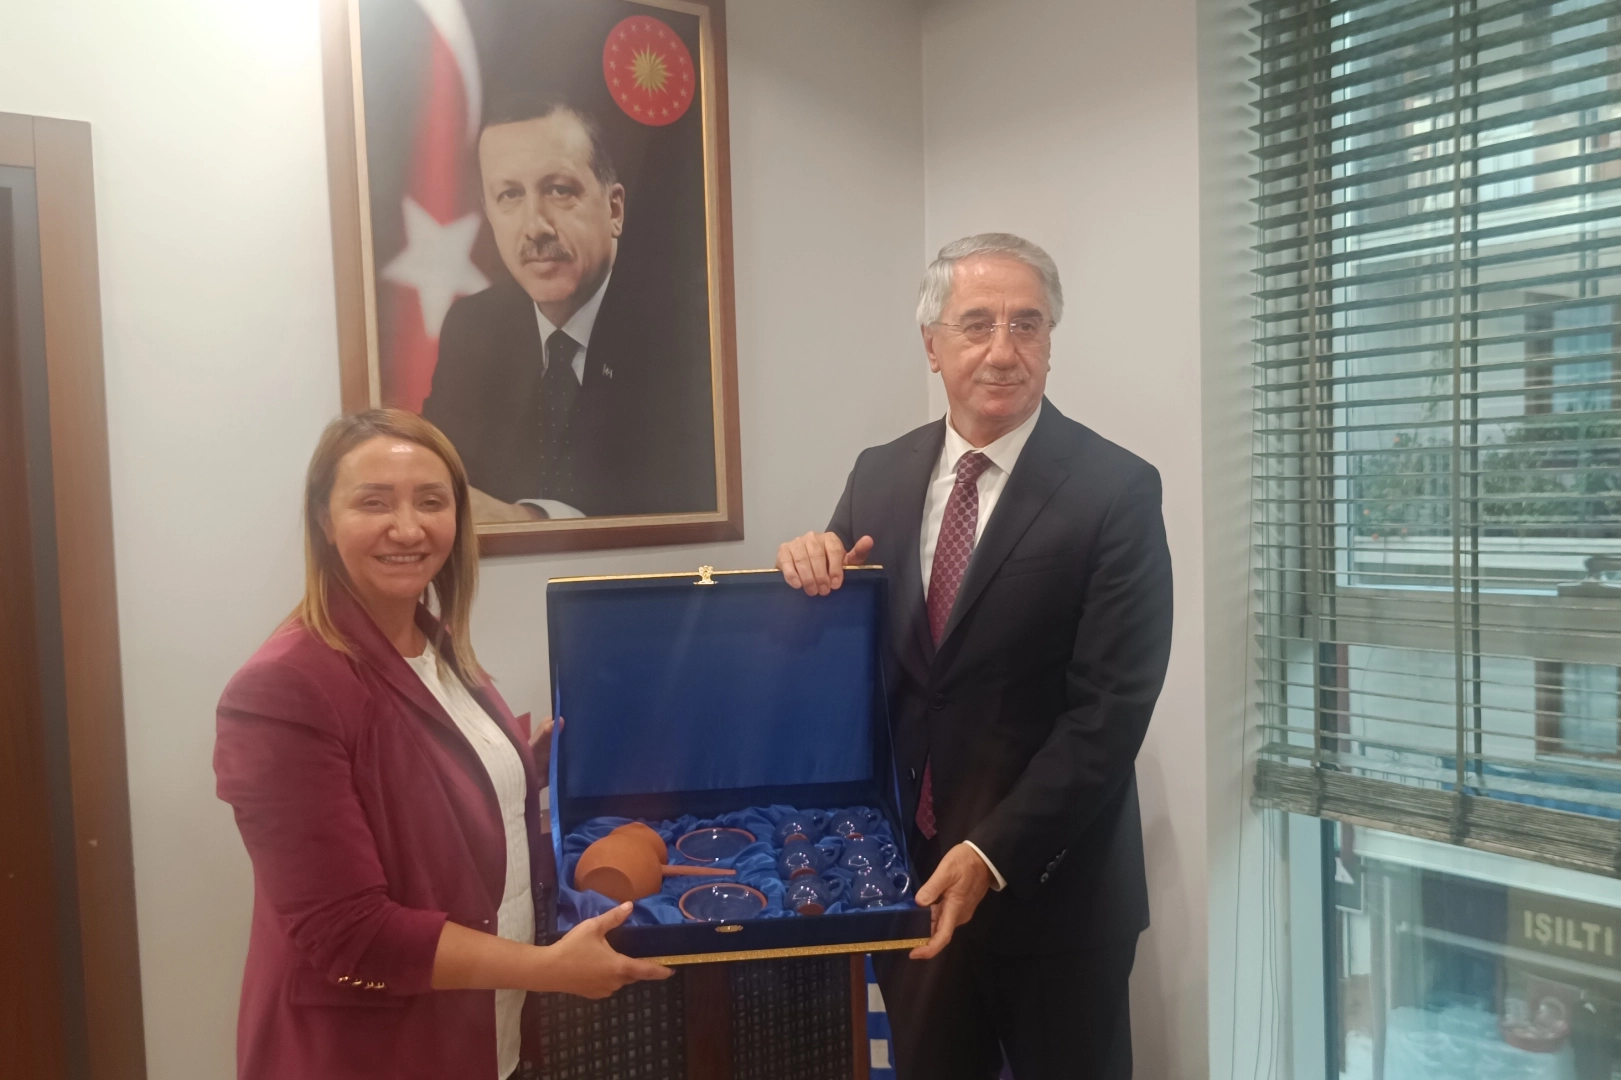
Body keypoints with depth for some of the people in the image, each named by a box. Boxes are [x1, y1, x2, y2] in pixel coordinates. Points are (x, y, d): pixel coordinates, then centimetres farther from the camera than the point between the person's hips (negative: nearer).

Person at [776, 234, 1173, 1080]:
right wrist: (812, 569, -14)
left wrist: (992, 854, -22)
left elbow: (1110, 708, -16)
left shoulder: (1116, 490, -11)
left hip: (1050, 885, -3)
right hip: (906, 871, 4)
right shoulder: (879, 474, 2)